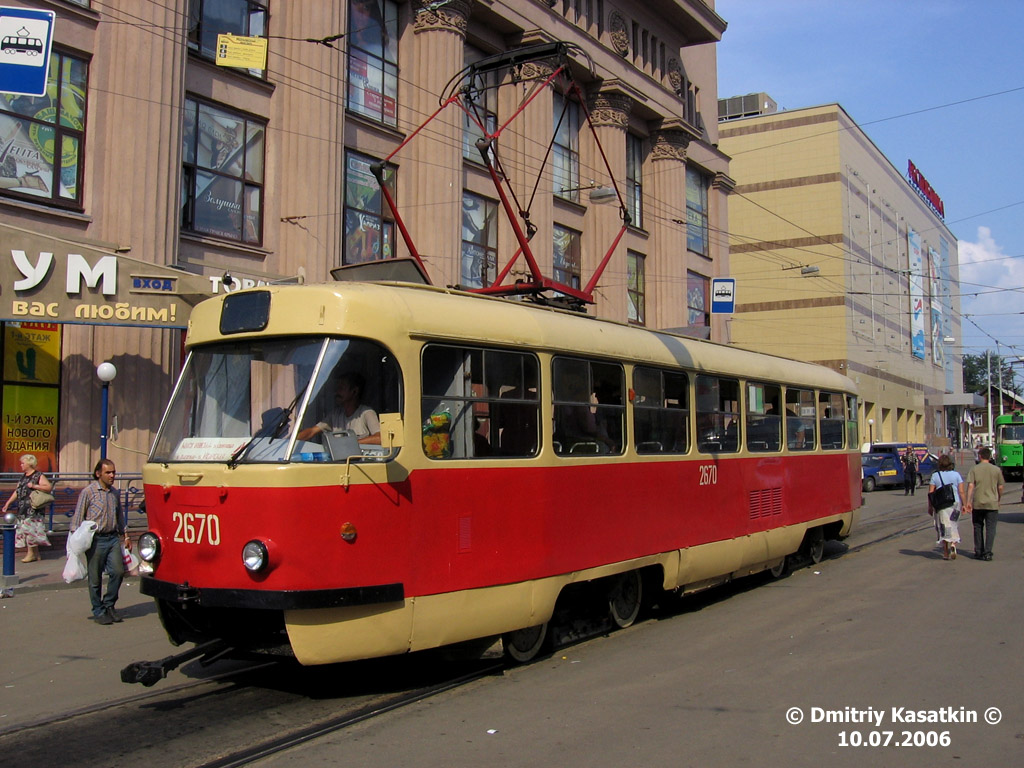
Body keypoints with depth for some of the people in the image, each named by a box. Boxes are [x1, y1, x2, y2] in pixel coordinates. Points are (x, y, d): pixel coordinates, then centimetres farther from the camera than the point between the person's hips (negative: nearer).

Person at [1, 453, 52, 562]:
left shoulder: (39, 476, -6)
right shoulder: (23, 477, 17)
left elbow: (49, 487, -14)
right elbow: (17, 492, 20)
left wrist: (34, 486, -18)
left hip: (33, 509, -8)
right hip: (22, 510, 8)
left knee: (30, 529, -9)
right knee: (23, 529, 6)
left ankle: (31, 553, -2)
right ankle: (35, 553, 12)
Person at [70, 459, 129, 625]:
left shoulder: (115, 493, 12)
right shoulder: (88, 492, -5)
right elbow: (78, 517, -4)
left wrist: (125, 536, 21)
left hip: (113, 538, 5)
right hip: (96, 540, -5)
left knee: (118, 571, -5)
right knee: (95, 578, 3)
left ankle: (108, 605, 14)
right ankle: (99, 612, 15)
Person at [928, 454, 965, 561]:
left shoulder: (935, 476, -1)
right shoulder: (956, 474, 1)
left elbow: (930, 493, -2)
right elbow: (961, 491, -3)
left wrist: (930, 506, 5)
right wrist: (963, 504, 3)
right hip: (955, 503, 1)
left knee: (943, 527, 6)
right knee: (952, 526, 16)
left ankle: (946, 552, 7)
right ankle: (953, 544, -8)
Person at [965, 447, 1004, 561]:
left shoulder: (974, 469, -1)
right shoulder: (996, 470, 2)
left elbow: (970, 486, -9)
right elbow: (1000, 487, 5)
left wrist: (968, 502, -6)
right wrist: (999, 500, 20)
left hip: (977, 504, 0)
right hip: (992, 504, 0)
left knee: (978, 527, 12)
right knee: (990, 528, 2)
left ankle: (978, 552, 15)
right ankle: (987, 552, -7)